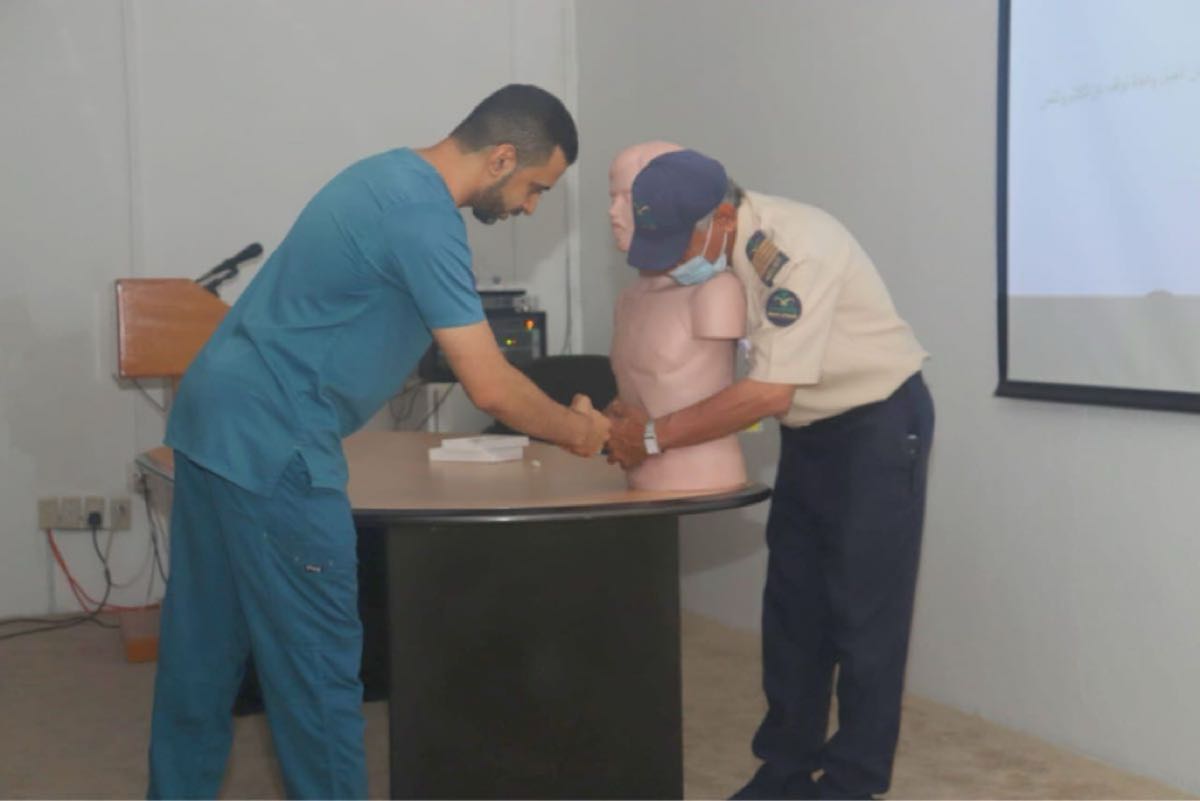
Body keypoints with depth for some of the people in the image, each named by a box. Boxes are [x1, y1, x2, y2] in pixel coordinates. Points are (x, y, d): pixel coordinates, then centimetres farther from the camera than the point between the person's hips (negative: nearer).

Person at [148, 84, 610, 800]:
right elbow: (490, 388, -17)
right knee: (317, 660, 0)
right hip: (273, 447, -10)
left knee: (203, 648, 17)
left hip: (215, 418, 10)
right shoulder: (424, 217, -18)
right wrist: (577, 430, 0)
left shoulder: (394, 175, 13)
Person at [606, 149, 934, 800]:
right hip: (810, 429, 8)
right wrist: (630, 414, -15)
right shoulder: (709, 251, -7)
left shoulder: (797, 248, -31)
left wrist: (655, 436, -25)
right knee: (792, 601, 11)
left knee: (863, 607, -2)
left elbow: (769, 392, -31)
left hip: (880, 425, -8)